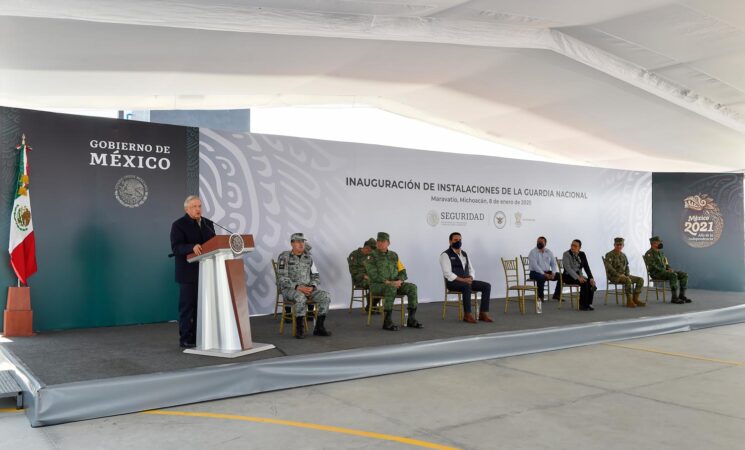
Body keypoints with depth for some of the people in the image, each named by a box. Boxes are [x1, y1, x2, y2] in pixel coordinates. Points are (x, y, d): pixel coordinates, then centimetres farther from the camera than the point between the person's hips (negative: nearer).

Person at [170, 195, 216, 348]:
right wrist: (192, 247, -33)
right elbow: (176, 247, -16)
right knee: (187, 306, 0)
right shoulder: (179, 225, -5)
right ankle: (185, 339, 7)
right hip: (188, 273, -5)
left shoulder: (208, 223, 13)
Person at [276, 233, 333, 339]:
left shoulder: (308, 257, 10)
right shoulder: (284, 257, -5)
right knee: (301, 297, -39)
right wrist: (298, 287, -25)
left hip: (307, 289, 5)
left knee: (326, 296, -20)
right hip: (289, 289, -5)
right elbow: (282, 278, -14)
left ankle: (319, 327, -12)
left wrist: (312, 287, -11)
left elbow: (316, 276, 11)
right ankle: (300, 329, -25)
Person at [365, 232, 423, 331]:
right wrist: (388, 282, -24)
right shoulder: (371, 256, -5)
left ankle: (411, 320, -16)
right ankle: (387, 322, -34)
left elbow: (402, 271, 10)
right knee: (391, 289, -38)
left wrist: (399, 281, -12)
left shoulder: (394, 255, 12)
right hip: (377, 285, -6)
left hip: (394, 284, 6)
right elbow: (373, 275, -16)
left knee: (412, 287, -18)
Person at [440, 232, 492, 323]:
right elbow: (447, 273, -15)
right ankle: (467, 315, -30)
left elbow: (471, 269, 18)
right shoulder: (445, 255, -5)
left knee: (487, 286, -11)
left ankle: (483, 313, -14)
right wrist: (462, 279, -22)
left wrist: (470, 278, -5)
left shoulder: (464, 254, 18)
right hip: (453, 282, -7)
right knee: (467, 286, -38)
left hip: (466, 281, 7)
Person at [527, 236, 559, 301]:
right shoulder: (533, 252, -6)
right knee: (542, 277, -38)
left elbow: (553, 263, 9)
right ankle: (540, 296, -21)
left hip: (547, 272, 6)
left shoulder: (548, 252, 11)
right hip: (536, 272, -6)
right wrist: (544, 274, -25)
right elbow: (534, 266, -17)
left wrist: (553, 273, -11)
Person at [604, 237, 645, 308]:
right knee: (628, 280, -35)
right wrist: (619, 275, -24)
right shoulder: (609, 255, -9)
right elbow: (608, 267, -21)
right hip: (614, 276, -8)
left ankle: (635, 299, -6)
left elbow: (626, 267, 21)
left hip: (623, 275, 8)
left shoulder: (623, 255, 15)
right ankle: (629, 301, -28)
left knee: (640, 279, -6)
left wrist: (627, 275, 1)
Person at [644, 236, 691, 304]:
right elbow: (653, 267, -18)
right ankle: (674, 298, -31)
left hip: (664, 271, 9)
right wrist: (666, 270, -21)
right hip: (656, 273, -9)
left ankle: (682, 295, -6)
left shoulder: (661, 253, 20)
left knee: (684, 275, -6)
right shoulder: (649, 254, -8)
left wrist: (670, 269, -2)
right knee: (673, 275, -34)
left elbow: (666, 264, 22)